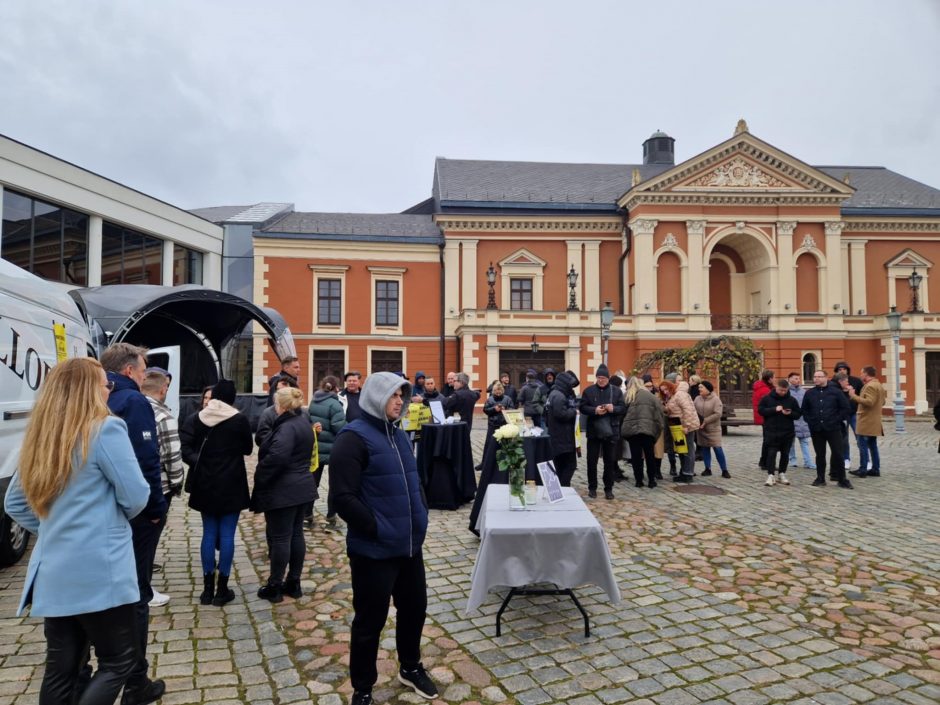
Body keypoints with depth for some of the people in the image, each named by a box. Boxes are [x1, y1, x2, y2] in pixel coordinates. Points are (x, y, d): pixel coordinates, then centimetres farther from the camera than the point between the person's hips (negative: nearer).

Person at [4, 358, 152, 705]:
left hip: (53, 572, 8)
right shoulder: (105, 429, -14)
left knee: (61, 669, 15)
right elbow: (136, 497, -12)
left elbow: (14, 503, 17)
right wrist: (116, 517, 9)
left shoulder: (41, 435, 9)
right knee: (119, 661, 6)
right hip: (99, 570, -7)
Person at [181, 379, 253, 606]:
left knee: (209, 533, 11)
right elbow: (248, 449, 3)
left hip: (205, 484, 3)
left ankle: (208, 588, 16)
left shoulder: (196, 419, 1)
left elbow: (186, 449, -6)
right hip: (231, 484, -3)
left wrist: (199, 462, -2)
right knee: (227, 535, 3)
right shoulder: (239, 419, -9)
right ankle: (222, 589, 7)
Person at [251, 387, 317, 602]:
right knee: (296, 535, 13)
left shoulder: (287, 427, -20)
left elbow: (277, 457, -31)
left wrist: (260, 478, -18)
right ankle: (294, 583, 23)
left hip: (282, 490, -9)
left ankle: (274, 587, 11)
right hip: (301, 486, 9)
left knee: (280, 538, 0)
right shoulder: (304, 423, 11)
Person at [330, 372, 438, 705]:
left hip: (409, 544, 8)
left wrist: (420, 517, 9)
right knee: (370, 620, 8)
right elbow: (343, 497, -22)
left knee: (414, 607, 21)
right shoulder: (354, 437, -15)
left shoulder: (397, 434, 11)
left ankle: (410, 667, 45)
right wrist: (378, 528, -19)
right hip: (374, 549, -8)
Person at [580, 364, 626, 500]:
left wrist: (613, 409, -19)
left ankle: (608, 489, 16)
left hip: (611, 431, 0)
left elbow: (623, 408, 2)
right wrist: (594, 410, -19)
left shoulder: (616, 391, 4)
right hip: (593, 431, 0)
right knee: (592, 460, 5)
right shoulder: (588, 391, 2)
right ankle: (592, 487, 18)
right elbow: (582, 407, -2)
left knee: (610, 461, 6)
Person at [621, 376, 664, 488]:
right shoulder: (651, 396, 9)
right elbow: (658, 415, 4)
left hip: (631, 429, 0)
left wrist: (622, 430, 15)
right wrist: (657, 431, 8)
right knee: (650, 455, 10)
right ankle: (651, 480, 14)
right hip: (648, 429, 0)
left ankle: (638, 480, 9)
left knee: (636, 456, 6)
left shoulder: (626, 396, 9)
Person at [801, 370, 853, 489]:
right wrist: (810, 421, 5)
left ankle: (842, 479, 9)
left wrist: (837, 420, -4)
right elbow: (804, 409, 15)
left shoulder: (836, 392, -2)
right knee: (820, 455, 9)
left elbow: (846, 408, 0)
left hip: (833, 429, -2)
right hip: (816, 430, 3)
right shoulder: (809, 393, 7)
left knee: (837, 454, -1)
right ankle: (820, 478, 17)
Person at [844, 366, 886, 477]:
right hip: (874, 422, 10)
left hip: (866, 422, -10)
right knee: (873, 446, 12)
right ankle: (875, 469, 15)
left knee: (863, 446, -6)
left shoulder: (870, 386, -16)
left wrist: (853, 396, -23)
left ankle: (863, 470, -4)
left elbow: (869, 402, -26)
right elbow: (883, 401, 23)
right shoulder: (878, 385, 16)